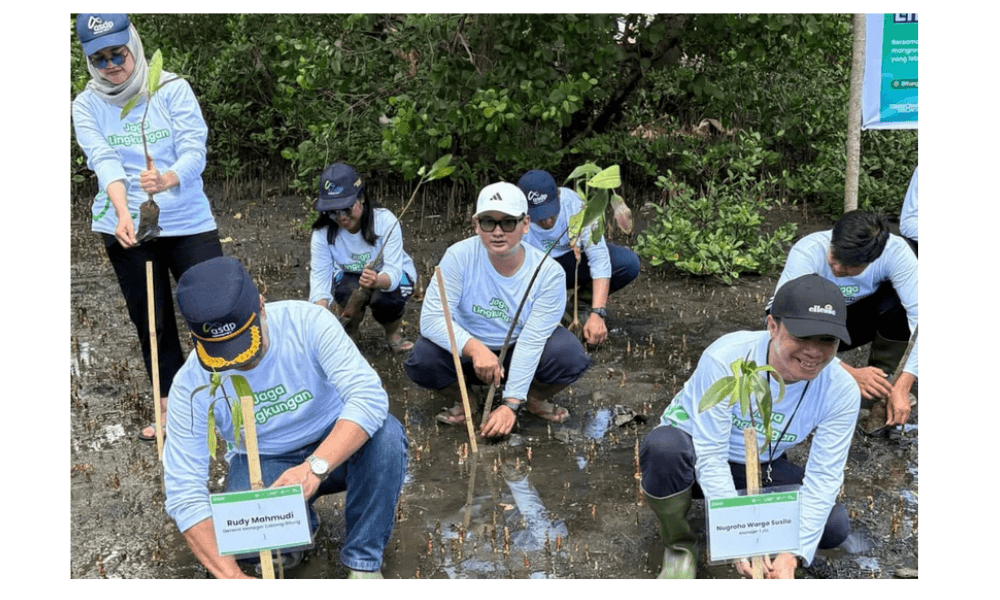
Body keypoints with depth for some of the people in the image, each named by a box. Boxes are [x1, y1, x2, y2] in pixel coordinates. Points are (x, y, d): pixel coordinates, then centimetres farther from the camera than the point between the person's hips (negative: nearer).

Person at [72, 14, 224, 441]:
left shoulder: (172, 89, -5)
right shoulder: (86, 106, 1)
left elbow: (194, 151, -14)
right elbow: (104, 162, -13)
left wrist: (167, 180, -36)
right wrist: (122, 213, -31)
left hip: (189, 223, -2)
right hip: (128, 230, 2)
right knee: (151, 321, 11)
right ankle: (171, 407, 27)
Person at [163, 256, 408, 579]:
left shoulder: (308, 322, -25)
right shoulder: (191, 386, -20)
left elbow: (369, 396, -33)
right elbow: (184, 493, -21)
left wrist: (316, 466, -47)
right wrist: (231, 576, -32)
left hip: (335, 446, -1)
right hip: (264, 462, 1)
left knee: (386, 434, -33)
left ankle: (363, 560, -15)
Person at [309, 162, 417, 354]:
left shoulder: (385, 221, -29)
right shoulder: (323, 232, -21)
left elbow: (393, 270, -34)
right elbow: (320, 275, -26)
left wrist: (377, 281, -60)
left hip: (392, 276, -2)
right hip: (351, 276, 2)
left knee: (384, 298, -35)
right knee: (348, 291, -34)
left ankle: (392, 334, 0)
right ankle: (352, 330, 2)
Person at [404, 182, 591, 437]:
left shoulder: (549, 273, -20)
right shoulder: (459, 256, -21)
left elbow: (531, 341, -24)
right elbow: (431, 318, -26)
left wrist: (511, 404, -28)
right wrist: (475, 348, -42)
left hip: (521, 355, 0)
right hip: (467, 351, 0)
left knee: (571, 356, -29)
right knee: (421, 359, -29)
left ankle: (536, 399, 6)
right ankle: (463, 401, 5)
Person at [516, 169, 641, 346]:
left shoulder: (573, 204, -29)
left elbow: (599, 258, -32)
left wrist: (597, 313, -40)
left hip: (574, 256, 1)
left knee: (629, 263, -25)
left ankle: (584, 299, 1)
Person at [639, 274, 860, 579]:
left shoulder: (841, 392, -19)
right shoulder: (725, 359, -31)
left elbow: (823, 476, -18)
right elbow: (710, 456, -29)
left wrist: (792, 554, -27)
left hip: (759, 470, 3)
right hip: (694, 456, -3)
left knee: (834, 527, -18)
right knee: (664, 445, -39)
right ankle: (679, 546, -9)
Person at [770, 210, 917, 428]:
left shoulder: (895, 252, -28)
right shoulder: (807, 253, -34)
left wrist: (903, 385, -40)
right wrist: (850, 373, -43)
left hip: (859, 316, 2)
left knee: (900, 300, -29)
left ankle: (880, 389, -12)